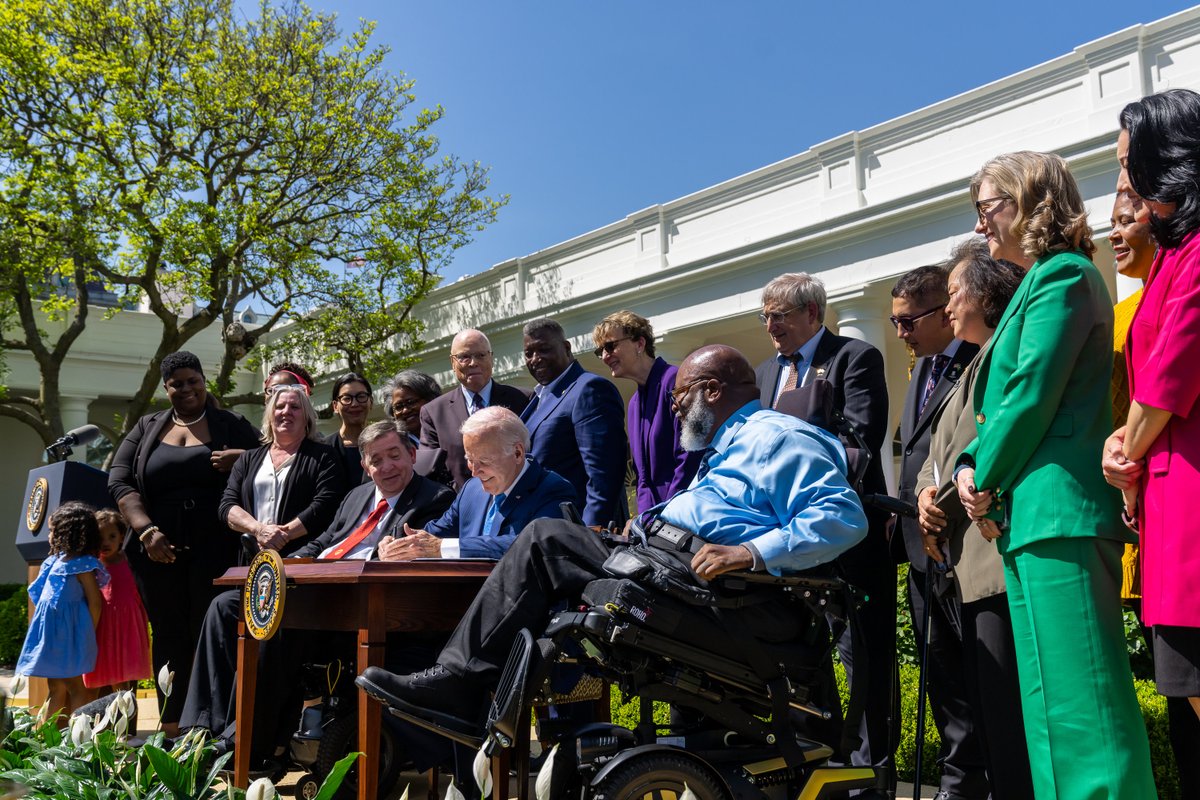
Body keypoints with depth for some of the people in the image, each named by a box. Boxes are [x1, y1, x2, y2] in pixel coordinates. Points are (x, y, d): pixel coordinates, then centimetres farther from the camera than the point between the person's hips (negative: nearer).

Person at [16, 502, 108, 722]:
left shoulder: (82, 566, -14)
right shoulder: (55, 561, 12)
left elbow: (95, 602, -15)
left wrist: (89, 635, -11)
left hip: (69, 634, -9)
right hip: (53, 632, 9)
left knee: (73, 686, -4)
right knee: (55, 688, 13)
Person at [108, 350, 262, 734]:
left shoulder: (232, 425, 8)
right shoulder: (147, 428, 14)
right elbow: (119, 482, 6)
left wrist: (241, 459, -15)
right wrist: (146, 530, -8)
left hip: (214, 550, -2)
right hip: (158, 551, 3)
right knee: (168, 636, 6)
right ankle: (170, 727, 12)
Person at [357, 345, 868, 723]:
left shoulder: (776, 436, -3)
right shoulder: (730, 448, 29)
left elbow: (844, 517, -16)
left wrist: (752, 553, -26)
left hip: (713, 589, -11)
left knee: (545, 540, -16)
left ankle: (457, 682, -9)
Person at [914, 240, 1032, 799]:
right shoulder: (971, 369, 25)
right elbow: (938, 457, 23)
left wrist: (948, 494, -8)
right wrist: (926, 493, 3)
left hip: (996, 558, -10)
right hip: (957, 564, 10)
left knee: (1008, 717, -7)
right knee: (980, 711, 13)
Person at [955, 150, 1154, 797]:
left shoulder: (1060, 275, -7)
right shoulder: (1040, 282, 23)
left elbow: (1031, 396, -16)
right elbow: (1001, 401, 21)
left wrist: (985, 482, -5)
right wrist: (971, 467, 6)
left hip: (1056, 511, -10)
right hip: (1032, 514, 10)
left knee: (1076, 698, -7)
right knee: (1056, 695, 14)